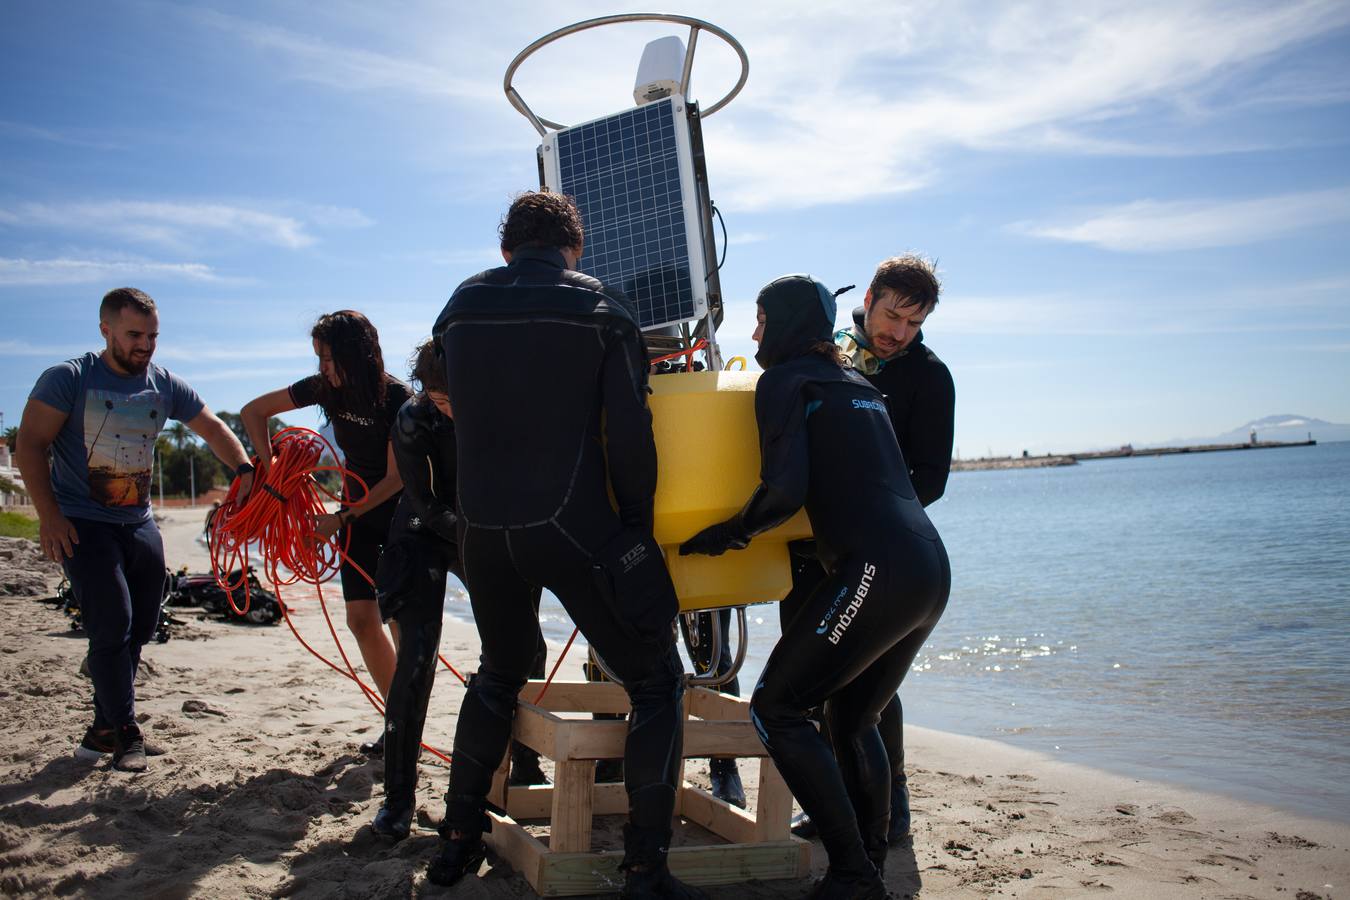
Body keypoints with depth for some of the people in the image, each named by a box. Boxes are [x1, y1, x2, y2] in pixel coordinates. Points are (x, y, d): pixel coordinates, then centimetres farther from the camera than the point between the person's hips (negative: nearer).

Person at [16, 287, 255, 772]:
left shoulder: (165, 385, 4)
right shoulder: (69, 379, -9)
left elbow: (212, 427, 12)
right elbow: (30, 445, -10)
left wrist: (243, 469, -6)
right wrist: (49, 515, -17)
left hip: (139, 523, 6)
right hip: (82, 526, -6)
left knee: (140, 628, 8)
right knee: (113, 627, -12)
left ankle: (104, 731, 22)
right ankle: (125, 735, 2)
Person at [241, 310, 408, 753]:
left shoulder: (397, 397, -21)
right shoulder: (326, 388, -5)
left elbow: (395, 479, -20)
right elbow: (253, 411, 6)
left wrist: (340, 518, -19)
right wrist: (270, 467, -3)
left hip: (399, 512, -5)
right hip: (356, 512, 6)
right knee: (361, 618, 0)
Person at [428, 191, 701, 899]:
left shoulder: (462, 303, 8)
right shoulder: (600, 308, -2)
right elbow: (628, 436, -9)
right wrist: (636, 525, 2)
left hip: (481, 530, 5)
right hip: (570, 529, -4)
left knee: (499, 674, 27)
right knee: (655, 684, 8)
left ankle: (458, 839, 31)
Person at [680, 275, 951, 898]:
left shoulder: (786, 380, 0)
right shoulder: (856, 383, 24)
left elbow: (784, 490, -13)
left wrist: (725, 535, 2)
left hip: (876, 569, -9)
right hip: (930, 570, 9)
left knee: (775, 708, -3)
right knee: (852, 719, 19)